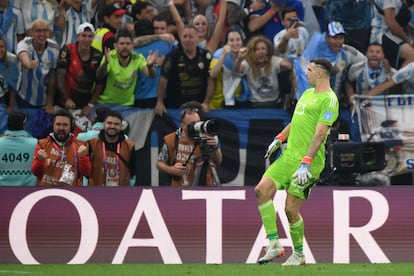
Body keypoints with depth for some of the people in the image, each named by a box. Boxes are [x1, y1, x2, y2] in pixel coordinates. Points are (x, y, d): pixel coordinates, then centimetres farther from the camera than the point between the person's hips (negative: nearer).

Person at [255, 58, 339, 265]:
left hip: (307, 161, -8)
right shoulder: (307, 93, 18)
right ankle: (274, 245, -5)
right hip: (288, 155, 8)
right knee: (262, 190, -7)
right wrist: (279, 139, 25)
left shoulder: (329, 100, -11)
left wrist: (306, 163, -26)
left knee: (291, 209, -8)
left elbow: (320, 134, -20)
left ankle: (298, 255, 12)